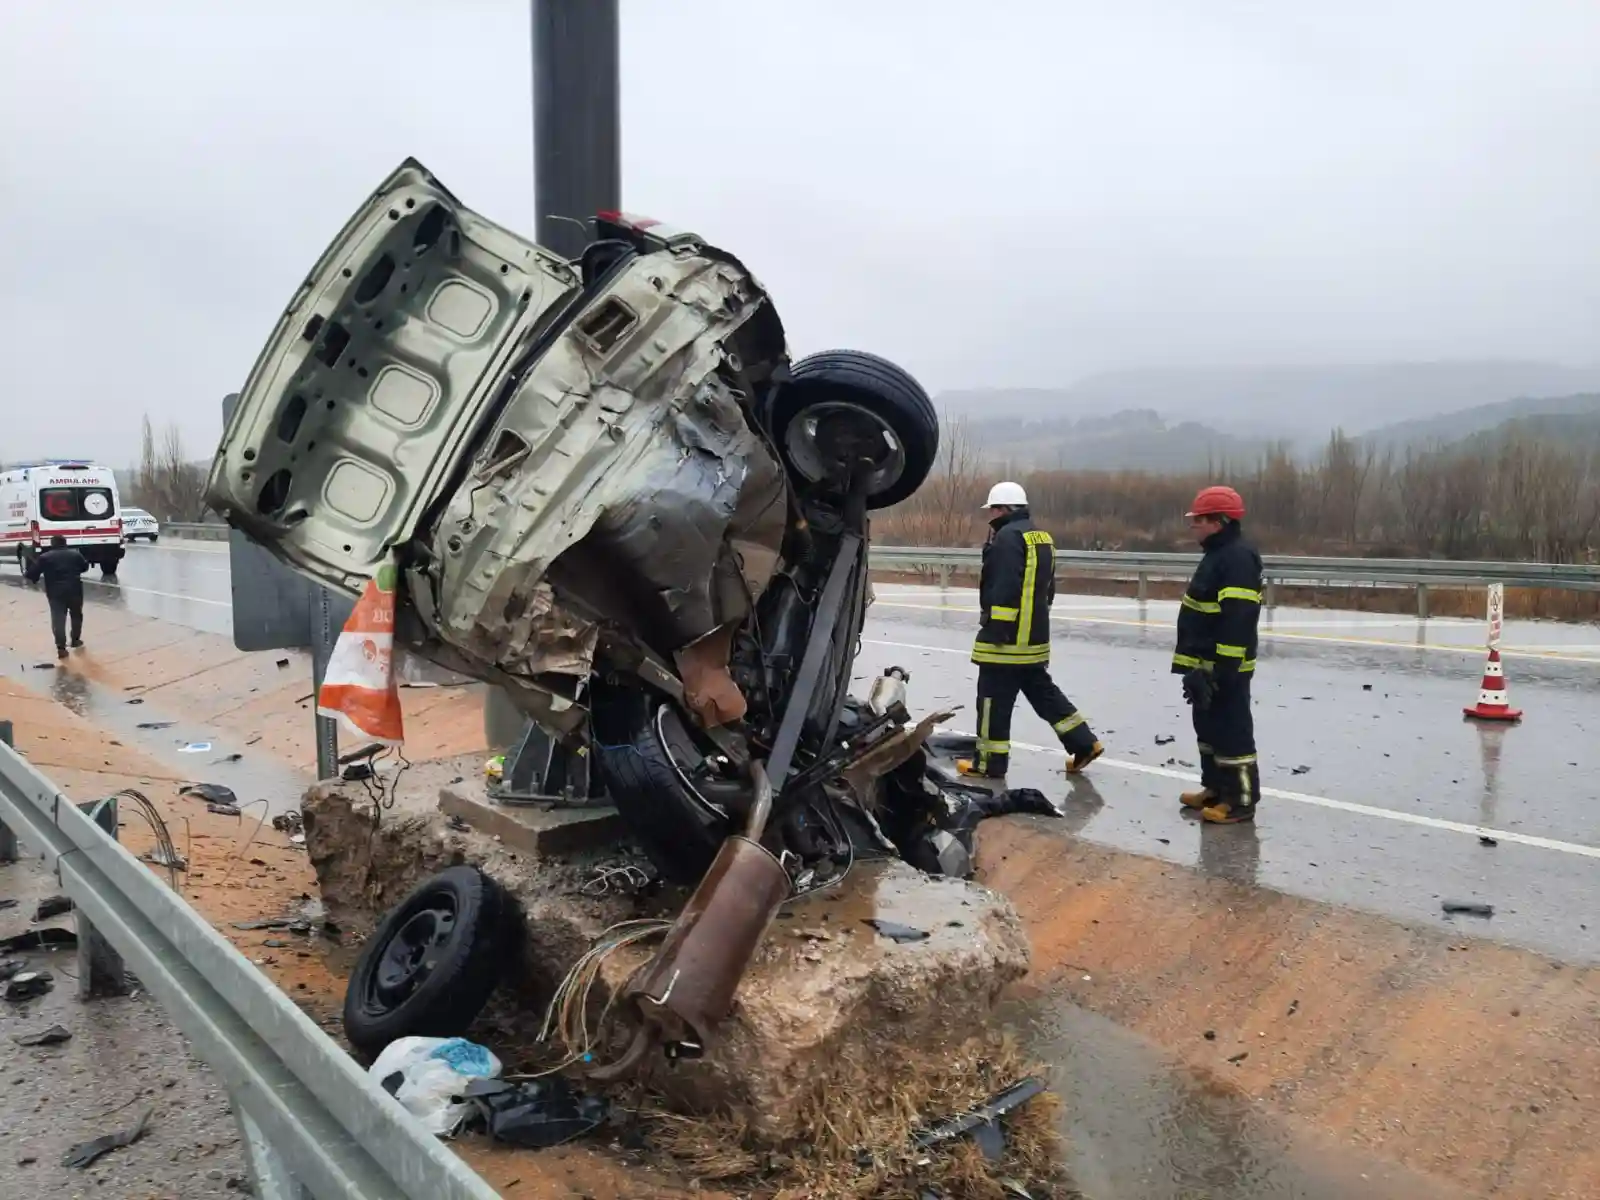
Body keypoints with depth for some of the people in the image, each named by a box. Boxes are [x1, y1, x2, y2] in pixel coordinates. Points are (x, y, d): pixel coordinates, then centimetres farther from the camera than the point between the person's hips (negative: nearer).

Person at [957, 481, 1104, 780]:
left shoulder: (1008, 536, -14)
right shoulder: (1041, 537, 16)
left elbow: (1005, 587, -23)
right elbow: (1047, 587, 23)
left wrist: (997, 628, -21)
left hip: (1007, 637, -10)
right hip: (1034, 637, 10)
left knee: (994, 699, -1)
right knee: (1043, 691, 18)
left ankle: (990, 763, 6)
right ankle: (1084, 743, 19)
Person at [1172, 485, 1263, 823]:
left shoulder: (1239, 557, -18)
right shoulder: (1217, 554, 16)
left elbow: (1237, 620, -24)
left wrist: (1224, 669, -25)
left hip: (1226, 667, -11)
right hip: (1208, 664, 11)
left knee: (1233, 733, -4)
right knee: (1209, 729, 18)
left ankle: (1241, 801, 4)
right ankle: (1215, 789, 29)